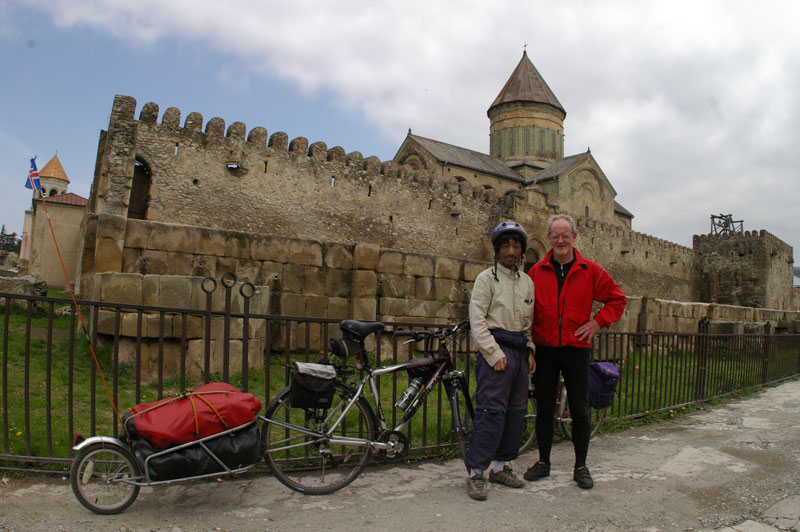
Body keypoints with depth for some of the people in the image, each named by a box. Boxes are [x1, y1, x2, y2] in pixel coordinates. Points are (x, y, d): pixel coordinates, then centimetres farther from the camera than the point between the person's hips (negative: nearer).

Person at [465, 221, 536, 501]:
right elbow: (477, 320, -10)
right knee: (491, 412, -10)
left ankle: (501, 466, 22)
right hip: (496, 351, -7)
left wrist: (530, 350, 9)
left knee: (516, 412, 10)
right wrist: (495, 354, -15)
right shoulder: (487, 278, -3)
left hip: (520, 352, 7)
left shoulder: (527, 282, 16)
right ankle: (476, 473, -1)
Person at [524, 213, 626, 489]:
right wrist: (530, 334, 1)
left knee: (580, 410, 4)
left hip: (576, 348, -1)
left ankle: (581, 466, 20)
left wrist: (598, 322, -2)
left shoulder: (590, 270, 1)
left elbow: (617, 299, 9)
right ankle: (543, 462, 24)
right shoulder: (537, 271, 3)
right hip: (544, 349, 1)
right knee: (544, 409, 9)